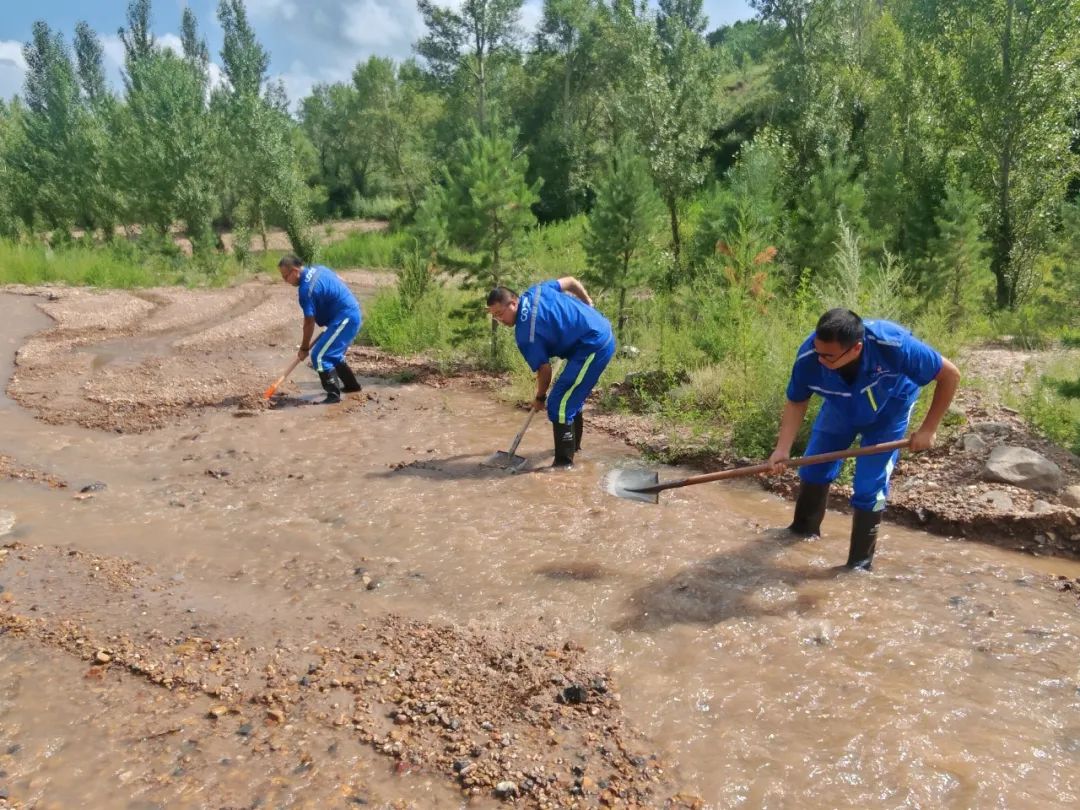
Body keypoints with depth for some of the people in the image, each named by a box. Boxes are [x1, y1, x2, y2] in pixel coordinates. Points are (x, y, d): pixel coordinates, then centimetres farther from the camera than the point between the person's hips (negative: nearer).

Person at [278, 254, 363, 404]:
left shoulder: (306, 288, -18)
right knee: (332, 353, 23)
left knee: (319, 356, -10)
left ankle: (333, 394, -7)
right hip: (353, 313, 10)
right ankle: (351, 385, 34)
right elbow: (338, 283, 21)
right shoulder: (317, 268, 8)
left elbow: (309, 323, -14)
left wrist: (304, 348, -1)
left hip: (345, 318, -10)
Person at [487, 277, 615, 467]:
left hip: (593, 348, -10)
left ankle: (564, 462, -2)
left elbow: (545, 369, -12)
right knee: (571, 395, 25)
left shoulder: (524, 333, -17)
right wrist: (587, 302, 32)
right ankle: (572, 443, 41)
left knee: (558, 405, -9)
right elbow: (570, 281, 15)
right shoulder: (535, 291, 5)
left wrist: (540, 398, 5)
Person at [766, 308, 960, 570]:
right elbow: (796, 403, -17)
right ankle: (804, 529, 38)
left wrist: (927, 429, -24)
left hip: (888, 412, -3)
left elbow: (950, 375, -27)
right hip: (840, 408, 3)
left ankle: (860, 562, 12)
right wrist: (783, 449, -28)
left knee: (869, 487, -8)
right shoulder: (808, 357, -36)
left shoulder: (894, 345, -43)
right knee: (813, 469, 10)